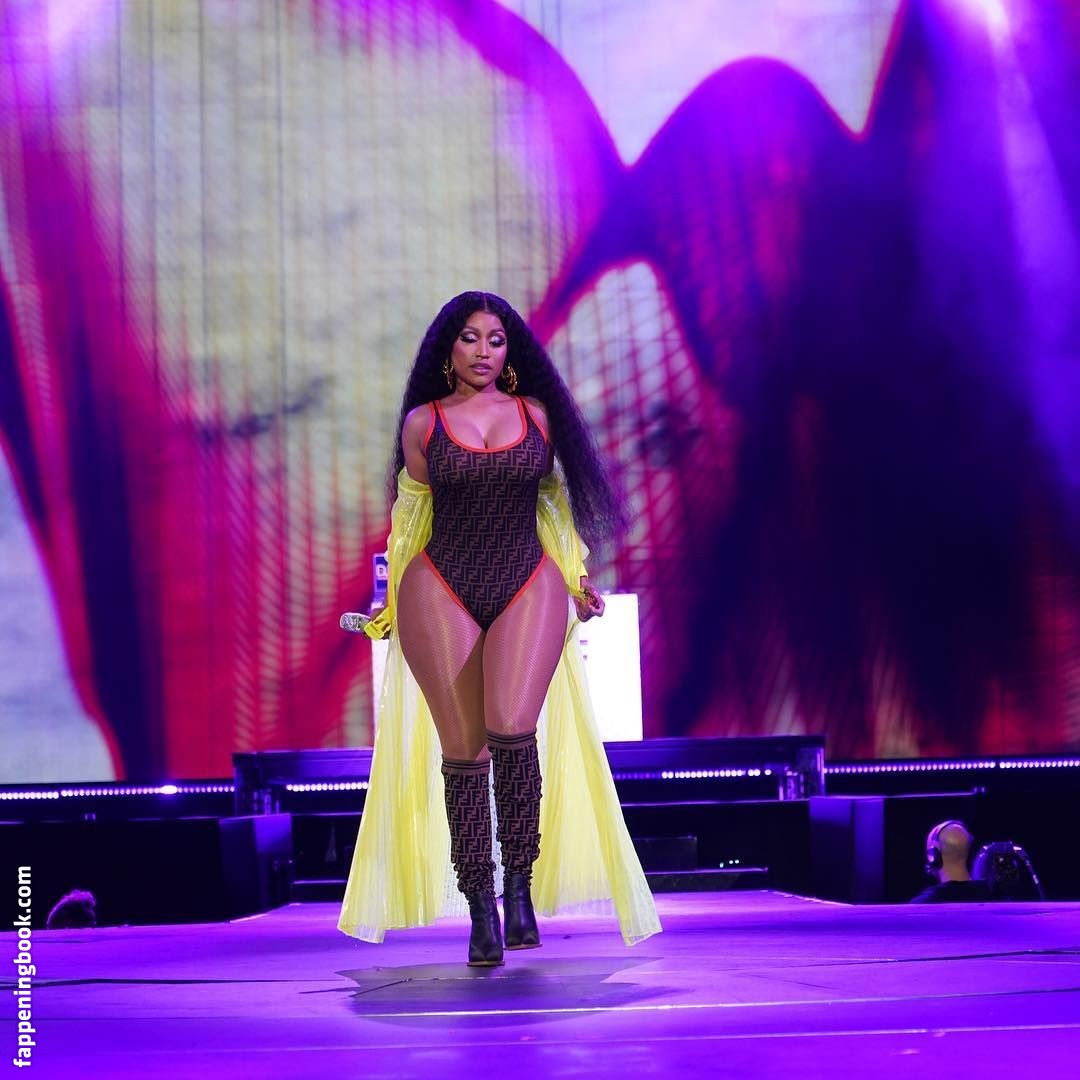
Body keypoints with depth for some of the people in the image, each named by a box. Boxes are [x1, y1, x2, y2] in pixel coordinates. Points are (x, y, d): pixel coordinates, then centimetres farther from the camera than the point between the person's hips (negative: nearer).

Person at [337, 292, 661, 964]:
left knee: (512, 730, -21)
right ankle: (481, 909, 5)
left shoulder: (535, 414, 11)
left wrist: (577, 580, 16)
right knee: (463, 748, -4)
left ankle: (521, 883, -4)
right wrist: (392, 601, 18)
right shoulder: (422, 422, 8)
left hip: (528, 587, 0)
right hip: (441, 591, 0)